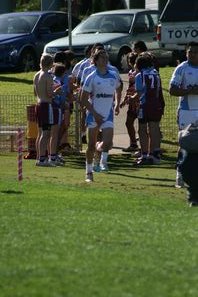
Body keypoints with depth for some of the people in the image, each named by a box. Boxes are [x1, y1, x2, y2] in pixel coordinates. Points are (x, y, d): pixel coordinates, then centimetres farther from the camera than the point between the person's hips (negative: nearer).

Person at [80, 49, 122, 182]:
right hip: (94, 114, -2)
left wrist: (117, 105, 19)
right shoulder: (91, 78, -5)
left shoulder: (113, 76, 5)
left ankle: (103, 158, 15)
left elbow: (118, 89, 28)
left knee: (108, 143, -18)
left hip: (108, 114, 2)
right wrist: (95, 114, -12)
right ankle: (89, 172, 17)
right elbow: (83, 99, -5)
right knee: (92, 145, 3)